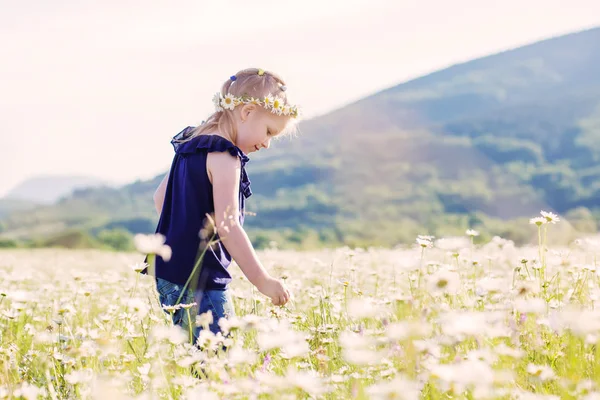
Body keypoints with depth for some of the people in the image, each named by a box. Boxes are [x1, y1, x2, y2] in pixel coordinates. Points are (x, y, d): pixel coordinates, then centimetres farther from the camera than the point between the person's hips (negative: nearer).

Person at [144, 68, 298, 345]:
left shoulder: (190, 146, 14)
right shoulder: (224, 156, -15)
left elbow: (160, 198, 25)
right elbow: (227, 226, -21)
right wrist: (263, 281, -16)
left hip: (170, 274, 10)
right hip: (200, 281, -10)